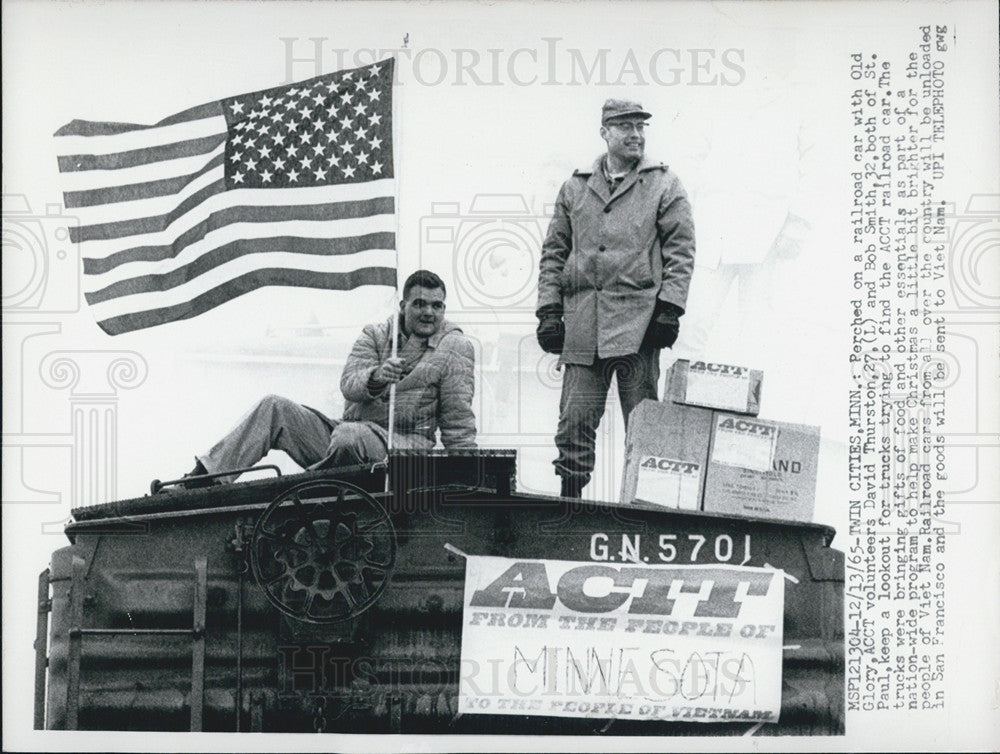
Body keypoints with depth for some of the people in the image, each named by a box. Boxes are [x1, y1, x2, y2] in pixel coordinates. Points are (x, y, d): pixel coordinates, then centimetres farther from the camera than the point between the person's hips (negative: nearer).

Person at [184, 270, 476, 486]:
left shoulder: (455, 347, 2)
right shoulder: (375, 335, 12)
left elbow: (458, 420, 0)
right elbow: (349, 384, -6)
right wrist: (376, 377, -28)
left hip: (403, 446, -5)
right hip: (350, 430, 5)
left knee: (349, 435, -38)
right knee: (274, 407, -10)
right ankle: (199, 478, -16)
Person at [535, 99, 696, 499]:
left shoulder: (664, 186, 8)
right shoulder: (575, 188, 16)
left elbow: (681, 251, 2)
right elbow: (553, 252, 16)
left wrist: (668, 308, -8)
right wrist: (549, 309, 7)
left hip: (638, 320, -2)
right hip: (582, 326, 3)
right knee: (575, 420, 0)